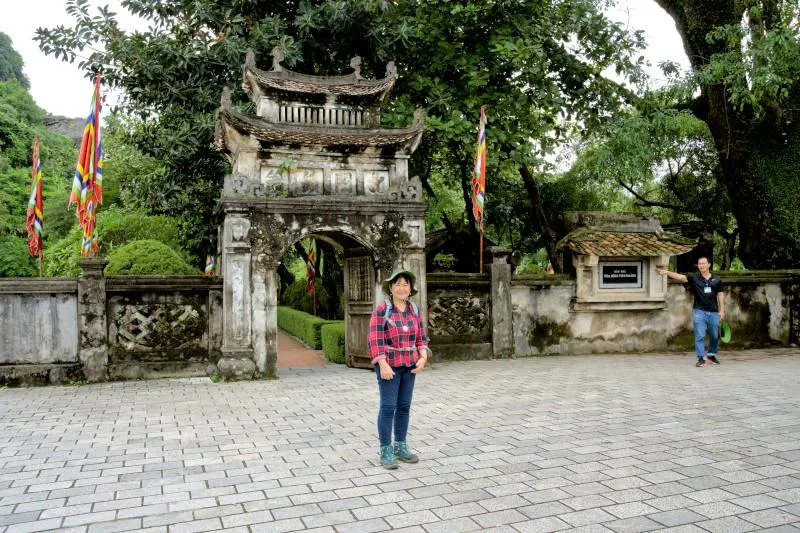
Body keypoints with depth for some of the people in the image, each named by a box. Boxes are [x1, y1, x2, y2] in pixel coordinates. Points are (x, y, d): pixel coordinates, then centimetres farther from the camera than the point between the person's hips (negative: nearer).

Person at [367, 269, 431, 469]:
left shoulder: (415, 309, 6)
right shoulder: (381, 310, -11)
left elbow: (421, 337, 9)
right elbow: (375, 340, -14)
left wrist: (423, 357, -6)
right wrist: (383, 365, -21)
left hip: (409, 365, 5)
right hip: (389, 365, -5)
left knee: (404, 406, 10)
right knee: (388, 406, -4)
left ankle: (401, 447, 21)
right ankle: (385, 451, 5)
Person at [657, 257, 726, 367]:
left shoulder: (716, 280, 6)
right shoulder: (694, 278, 0)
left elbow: (720, 295, 8)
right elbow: (680, 277, -14)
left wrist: (722, 310, 2)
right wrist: (667, 273, -31)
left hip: (713, 312, 2)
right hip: (699, 311, -2)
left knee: (715, 336, 13)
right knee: (699, 336, -4)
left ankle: (712, 355, 34)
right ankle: (701, 358, 1)